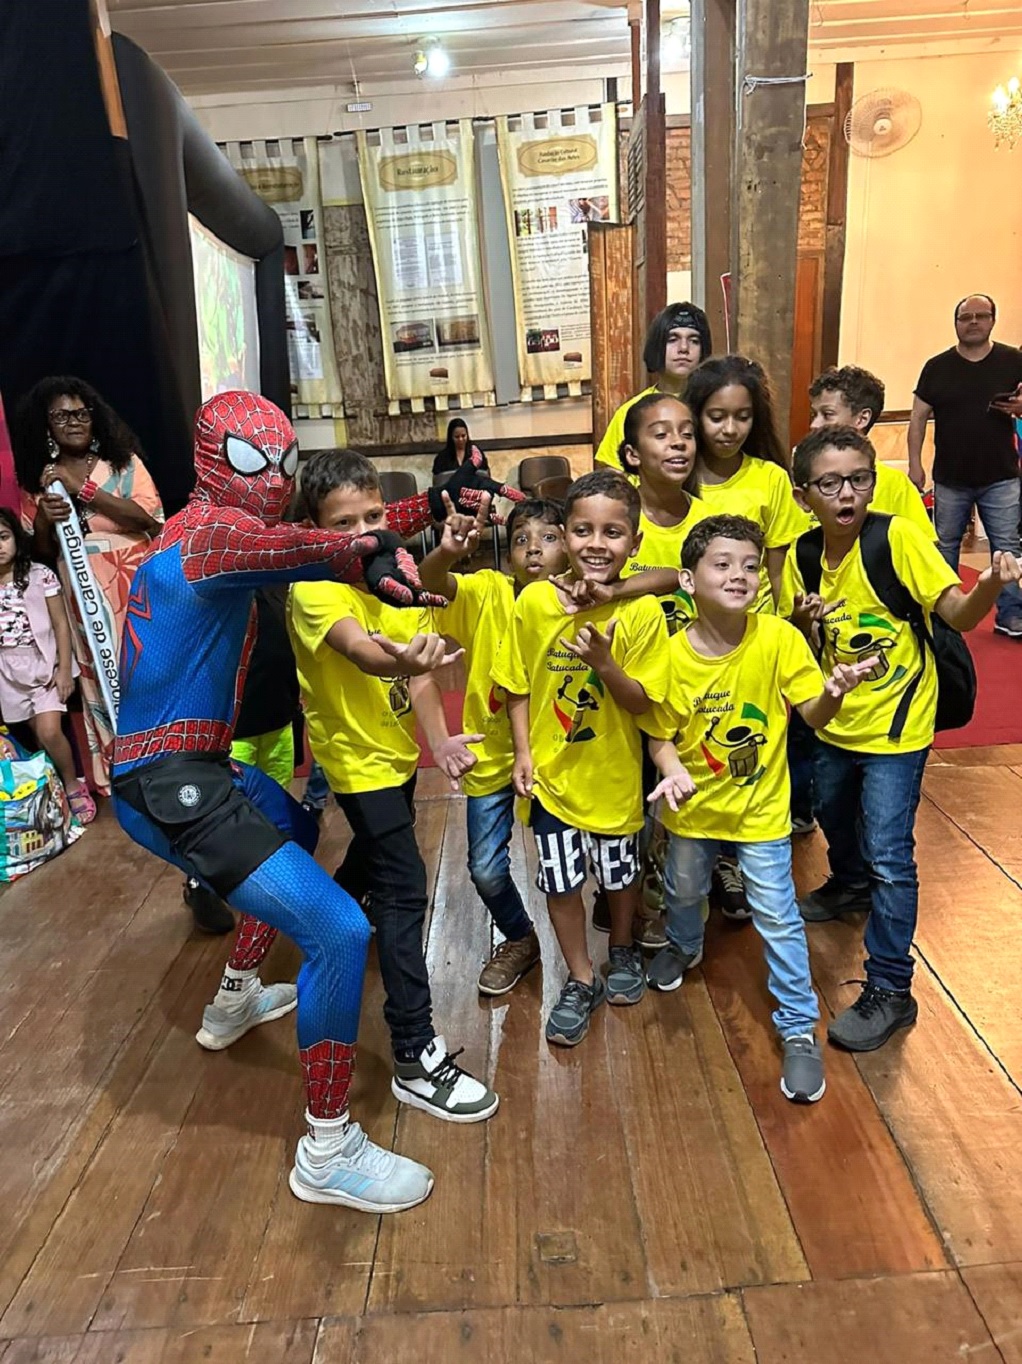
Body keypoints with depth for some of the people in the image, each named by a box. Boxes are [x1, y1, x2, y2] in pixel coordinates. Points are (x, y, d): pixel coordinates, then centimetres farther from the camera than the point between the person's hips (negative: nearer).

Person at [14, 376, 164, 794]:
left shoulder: (123, 461, 2)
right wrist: (44, 520, -10)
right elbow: (41, 550, 12)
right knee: (99, 677, 4)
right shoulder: (37, 478, 9)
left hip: (135, 582, -2)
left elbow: (148, 517, -14)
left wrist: (82, 488, -17)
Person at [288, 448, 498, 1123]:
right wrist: (398, 660, -66)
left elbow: (417, 667, -10)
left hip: (397, 748, 8)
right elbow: (357, 649, -45)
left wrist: (440, 738, -23)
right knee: (404, 890, -10)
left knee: (377, 851, 28)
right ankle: (416, 1058, 0)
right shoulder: (317, 587, -24)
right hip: (356, 756, -8)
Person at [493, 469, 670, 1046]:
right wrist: (523, 752, -7)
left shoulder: (642, 612, -15)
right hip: (551, 771, 1)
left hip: (614, 773, -1)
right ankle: (581, 981, 34)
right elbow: (519, 685, -2)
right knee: (560, 881, 11)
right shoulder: (535, 600, -11)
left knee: (621, 873, 20)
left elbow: (641, 701, -14)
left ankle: (623, 951, 49)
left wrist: (602, 661, -30)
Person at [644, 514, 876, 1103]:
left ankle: (800, 1030, 25)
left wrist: (833, 692, -34)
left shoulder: (779, 638, -19)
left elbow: (813, 714, -13)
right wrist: (673, 770, -29)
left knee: (778, 918, 5)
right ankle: (685, 946, 60)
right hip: (692, 805, 2)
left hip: (760, 806, -2)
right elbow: (661, 733, -9)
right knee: (683, 891, 25)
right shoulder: (674, 652, -17)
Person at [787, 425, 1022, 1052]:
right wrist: (802, 621, -18)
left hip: (896, 723, -6)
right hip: (836, 719, 6)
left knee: (888, 853, -5)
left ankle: (890, 990, 11)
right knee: (834, 815, 27)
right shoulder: (804, 554, -5)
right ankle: (850, 885, 59)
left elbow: (958, 615, -21)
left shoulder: (899, 537, -18)